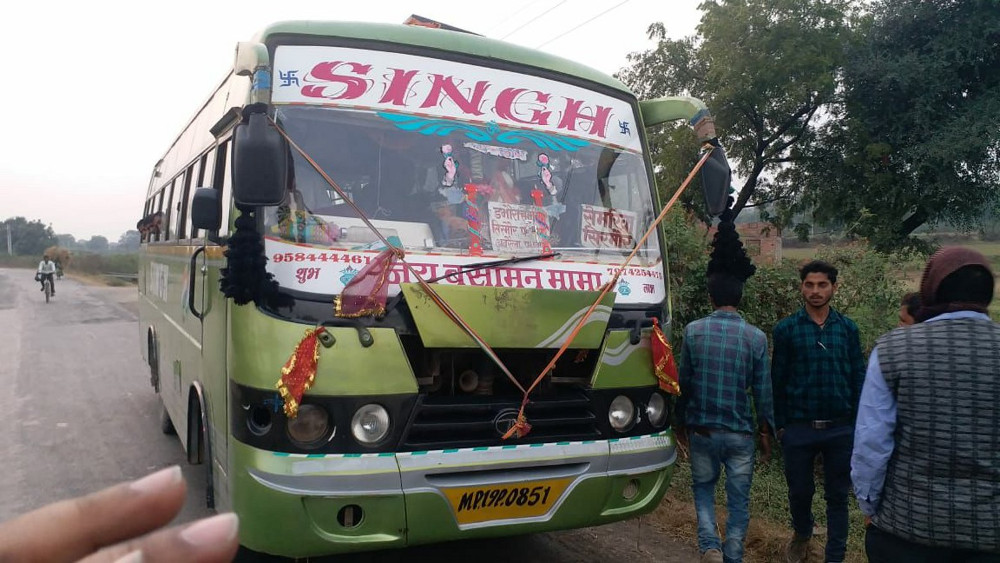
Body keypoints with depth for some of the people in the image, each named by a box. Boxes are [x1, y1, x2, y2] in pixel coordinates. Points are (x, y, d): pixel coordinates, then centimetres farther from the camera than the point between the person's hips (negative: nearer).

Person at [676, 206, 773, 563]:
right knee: (739, 500, 13)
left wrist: (681, 423, 13)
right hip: (739, 433, 0)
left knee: (703, 487, 19)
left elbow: (683, 382, 0)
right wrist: (766, 430, 11)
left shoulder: (693, 331, -7)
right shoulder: (756, 337, -8)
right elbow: (762, 390, -2)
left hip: (701, 430, 1)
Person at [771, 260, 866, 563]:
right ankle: (802, 534, 43)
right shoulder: (786, 329, -3)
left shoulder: (848, 328, 2)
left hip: (840, 429, 1)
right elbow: (778, 380, -1)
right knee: (799, 490, 14)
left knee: (837, 495, 10)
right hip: (799, 427, 0)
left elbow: (859, 378, 4)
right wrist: (780, 424, -1)